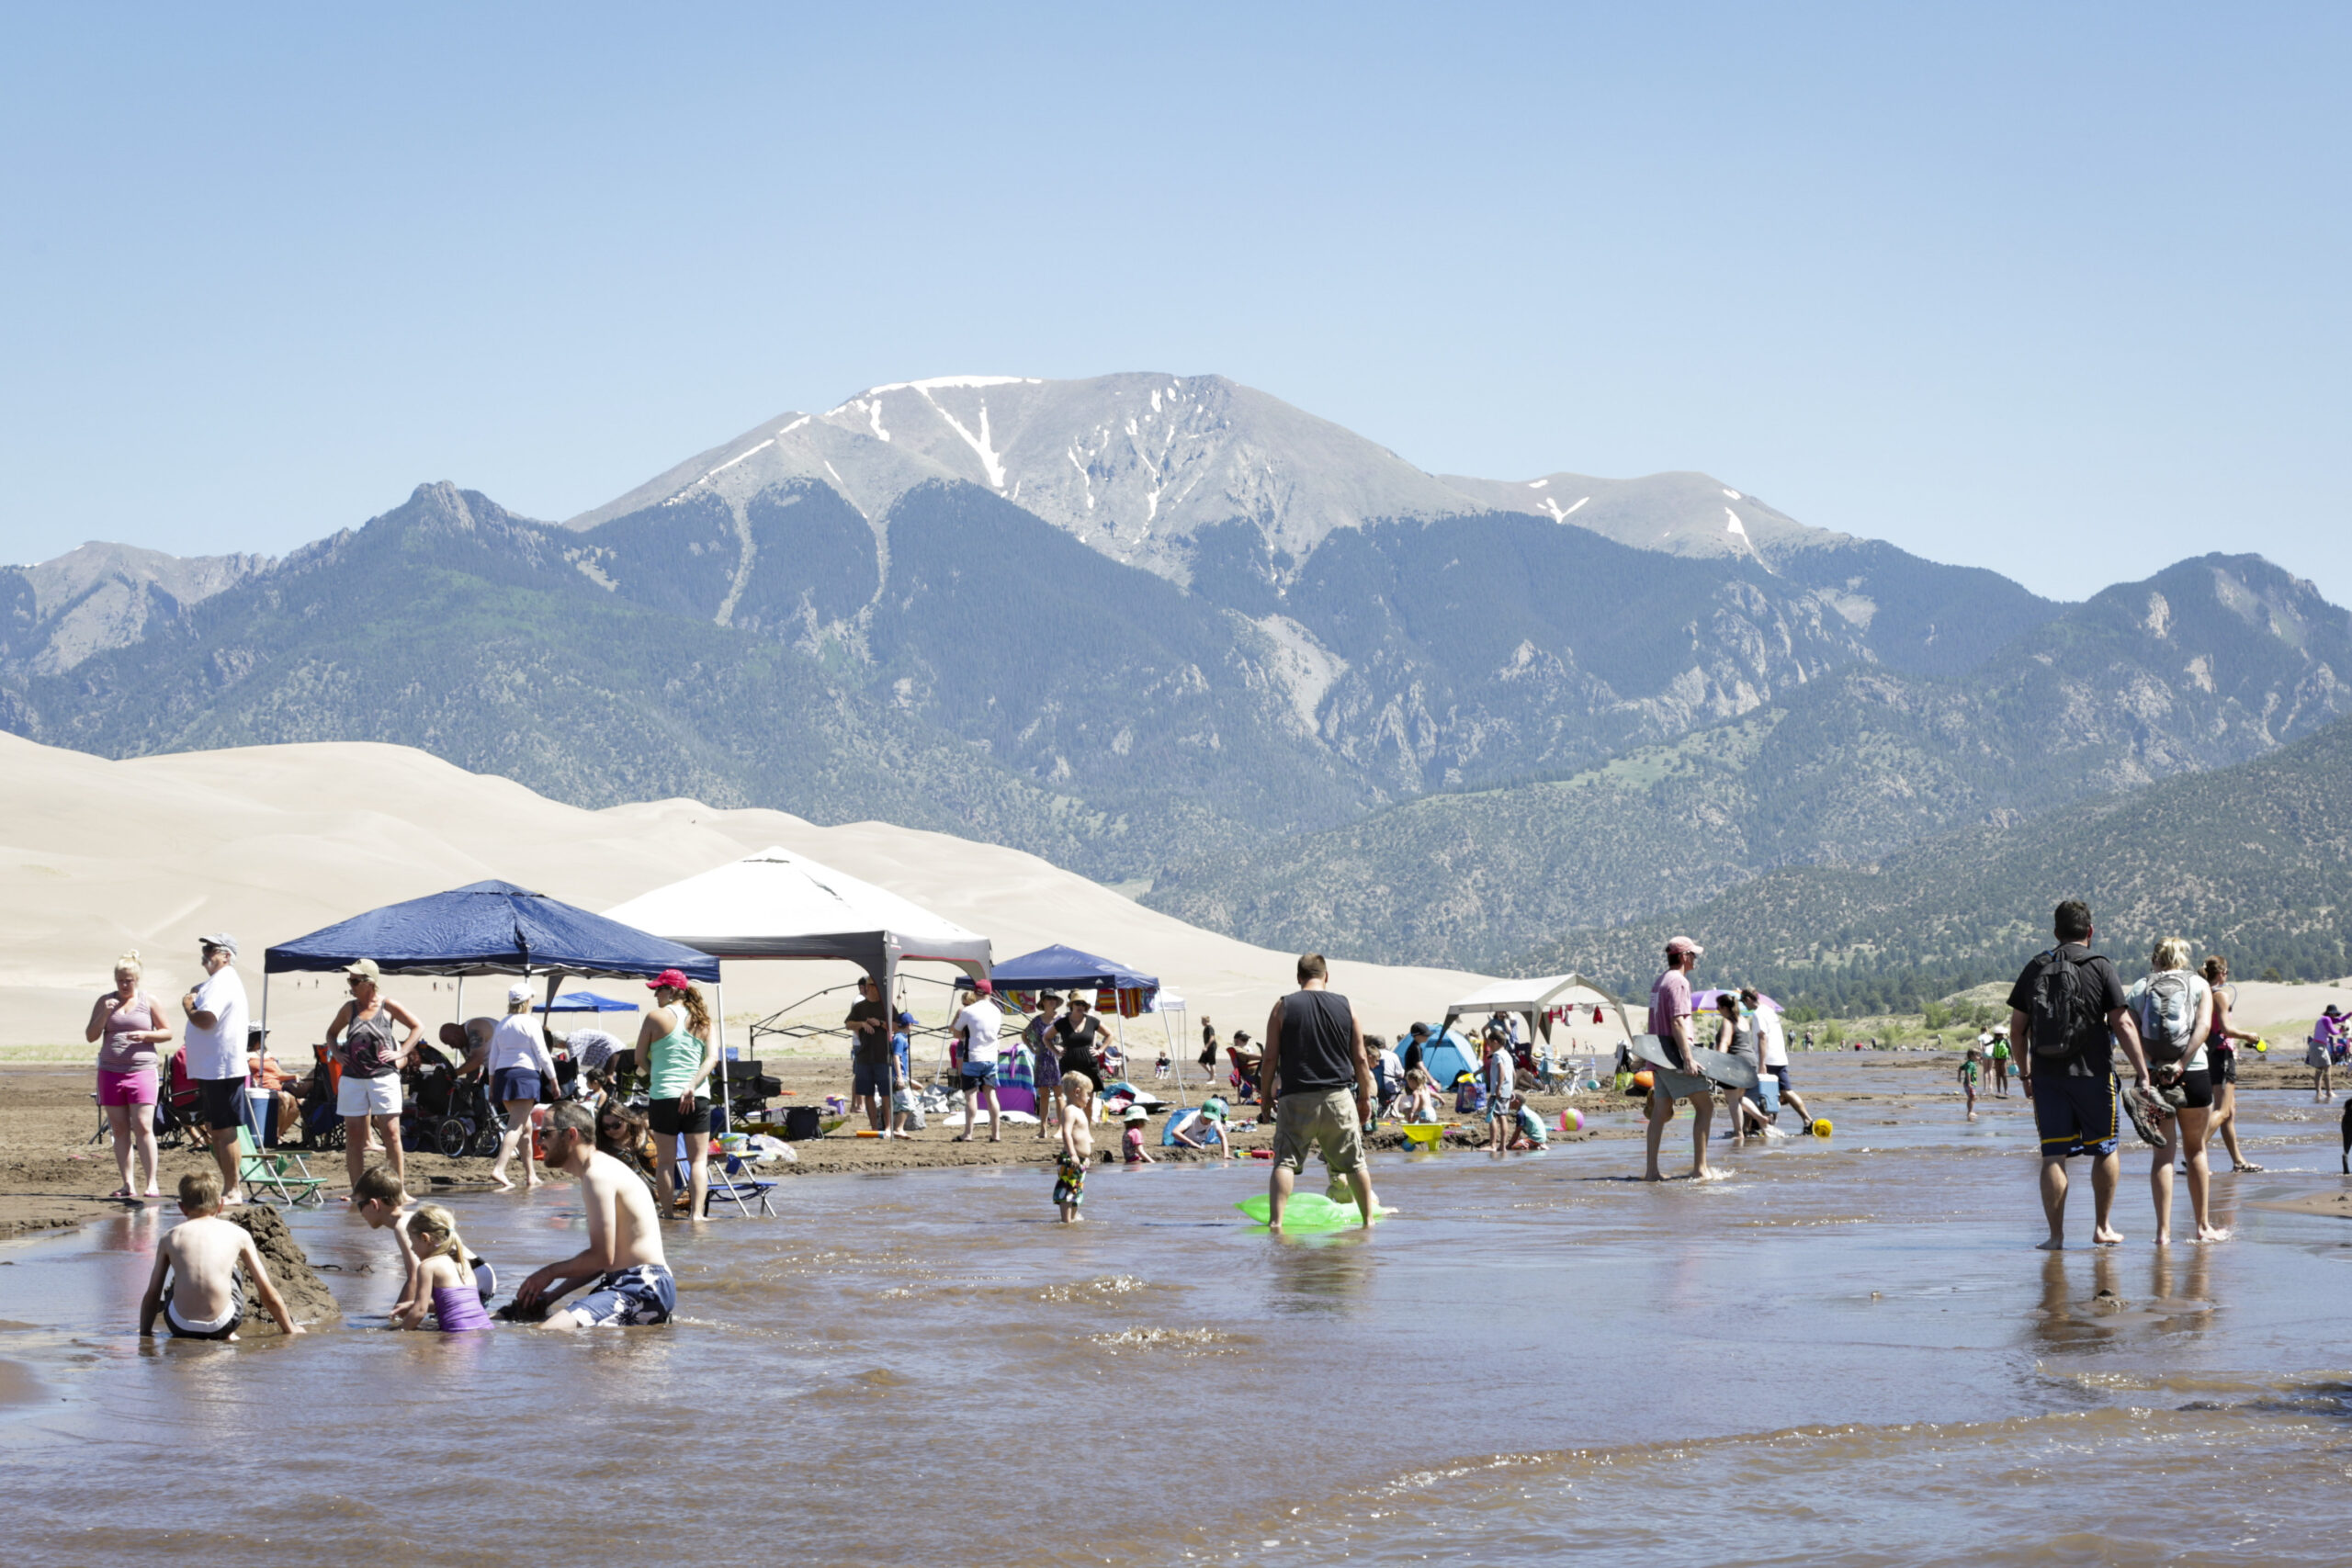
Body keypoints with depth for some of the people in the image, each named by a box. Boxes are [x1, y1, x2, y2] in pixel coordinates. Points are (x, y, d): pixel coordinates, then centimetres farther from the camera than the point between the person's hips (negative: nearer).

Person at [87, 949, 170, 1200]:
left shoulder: (149, 1003, 5)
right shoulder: (105, 1001, 10)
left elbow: (167, 1033, 9)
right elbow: (90, 1036, 8)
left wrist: (145, 1035, -10)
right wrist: (104, 1014, -8)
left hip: (142, 1069, -3)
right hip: (111, 1072, 3)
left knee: (143, 1127, -12)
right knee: (119, 1129, 2)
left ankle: (151, 1183, -11)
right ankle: (128, 1184, 5)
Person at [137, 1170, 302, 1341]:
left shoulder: (170, 1238, 9)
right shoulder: (238, 1234, 8)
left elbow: (152, 1294, 12)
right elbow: (267, 1292, 12)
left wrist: (144, 1333, 26)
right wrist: (290, 1329, 24)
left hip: (180, 1326, 1)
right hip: (222, 1325, -1)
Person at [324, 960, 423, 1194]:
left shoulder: (388, 1006, 0)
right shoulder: (349, 1008, 9)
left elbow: (417, 1027, 6)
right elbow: (332, 1032, 25)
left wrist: (401, 1053, -3)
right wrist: (337, 1053, 7)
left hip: (383, 1076, -4)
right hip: (352, 1077, 4)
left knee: (391, 1132, -6)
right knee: (353, 1135, 2)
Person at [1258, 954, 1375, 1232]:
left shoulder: (1284, 1007, -1)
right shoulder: (1344, 1006, 4)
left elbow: (1270, 1058, -3)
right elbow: (1360, 1058, 6)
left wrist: (1266, 1094, 8)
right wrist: (1365, 1098, 15)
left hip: (1296, 1097, -2)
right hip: (1338, 1097, 2)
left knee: (1285, 1161, -3)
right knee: (1354, 1162, 14)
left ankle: (1275, 1220, -17)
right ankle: (1368, 1218, 21)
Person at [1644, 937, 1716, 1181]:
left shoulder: (1658, 982, 19)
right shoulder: (1679, 982, -11)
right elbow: (1678, 1022, -20)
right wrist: (1688, 1059, -24)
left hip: (1660, 1057, 9)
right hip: (1675, 1053, -9)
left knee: (1661, 1112, 8)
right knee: (1705, 1105, -6)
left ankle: (1652, 1171, 5)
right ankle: (1699, 1168, -11)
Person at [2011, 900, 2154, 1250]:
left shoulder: (2035, 968, 7)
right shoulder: (2100, 968, -3)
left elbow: (2017, 1028, 9)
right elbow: (2123, 1025, -8)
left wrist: (2024, 1073, 19)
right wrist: (2141, 1071, -4)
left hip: (2046, 1075, 2)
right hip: (2092, 1073, -2)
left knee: (2053, 1155, 2)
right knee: (2105, 1149, 14)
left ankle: (2056, 1234, -1)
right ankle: (2102, 1227, 18)